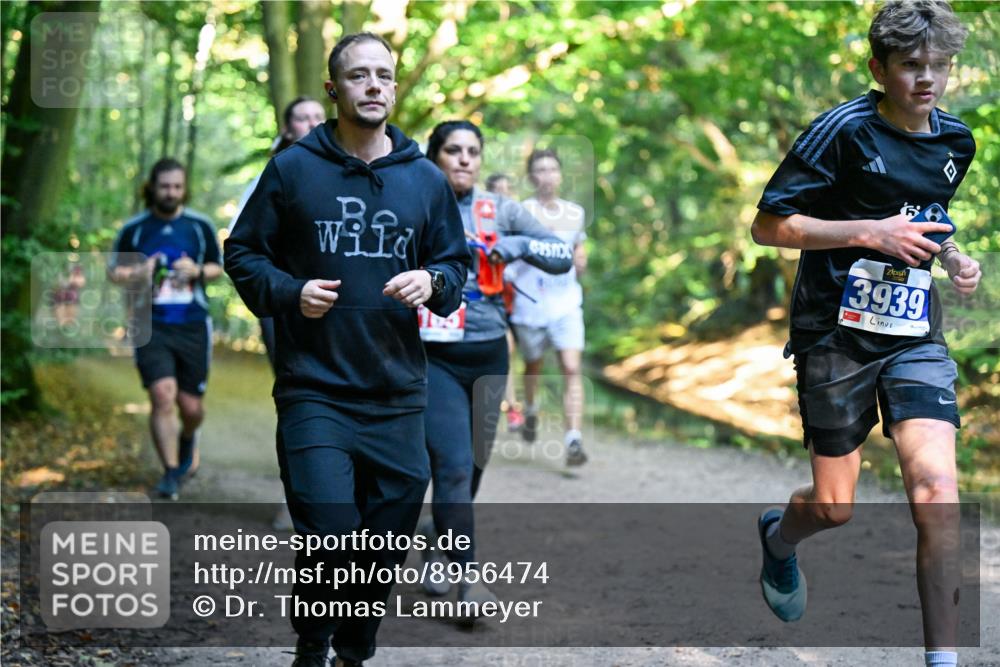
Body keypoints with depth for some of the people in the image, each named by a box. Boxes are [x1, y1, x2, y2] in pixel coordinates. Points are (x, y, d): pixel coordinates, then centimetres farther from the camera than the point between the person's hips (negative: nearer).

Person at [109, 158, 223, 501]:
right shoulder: (134, 229, 3)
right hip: (151, 326, -1)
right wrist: (137, 274, -11)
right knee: (162, 394, -18)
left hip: (192, 327, 1)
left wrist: (198, 271, -9)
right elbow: (115, 270, 11)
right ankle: (171, 473, -9)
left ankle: (188, 438, 41)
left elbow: (217, 267, 13)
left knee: (191, 406, 5)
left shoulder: (200, 225, 5)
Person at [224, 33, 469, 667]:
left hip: (398, 395, 3)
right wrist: (289, 292, -11)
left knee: (389, 539, 7)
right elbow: (243, 252, 7)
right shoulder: (293, 170, 1)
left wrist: (433, 282, -7)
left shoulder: (426, 179, 8)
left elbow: (456, 262, 16)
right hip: (314, 391, -3)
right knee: (329, 533, -12)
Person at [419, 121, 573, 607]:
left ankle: (439, 554, 32)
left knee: (473, 466, 12)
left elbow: (564, 256, 6)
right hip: (434, 359, -4)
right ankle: (469, 579, -14)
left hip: (489, 354, 4)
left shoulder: (499, 211, 7)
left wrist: (522, 245, -12)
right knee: (453, 466, -14)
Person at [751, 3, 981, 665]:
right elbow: (771, 225, -13)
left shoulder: (956, 141, 7)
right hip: (837, 332, -4)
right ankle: (779, 536, 43)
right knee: (835, 507, 5)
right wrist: (870, 232, -20)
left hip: (915, 335, 4)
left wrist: (952, 257, 5)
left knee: (937, 488, -15)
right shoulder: (845, 130, -12)